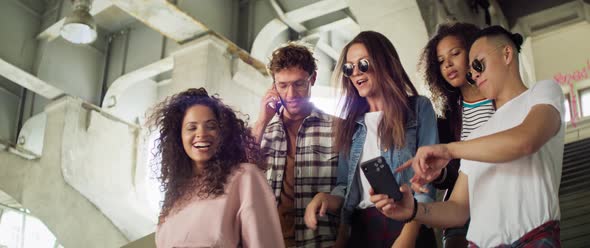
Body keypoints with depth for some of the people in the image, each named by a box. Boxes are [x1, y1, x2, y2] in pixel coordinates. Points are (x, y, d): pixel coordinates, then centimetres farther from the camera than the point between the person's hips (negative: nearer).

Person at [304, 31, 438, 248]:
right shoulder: (351, 122, 14)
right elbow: (346, 185, 14)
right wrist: (328, 199, -9)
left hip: (407, 225, -4)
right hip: (361, 229, 4)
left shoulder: (418, 107, 1)